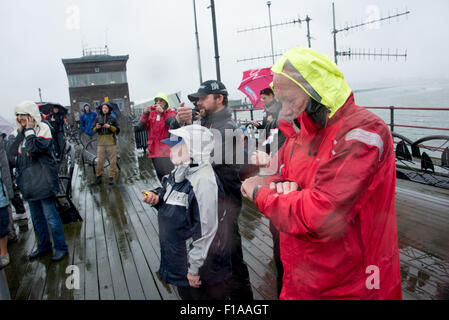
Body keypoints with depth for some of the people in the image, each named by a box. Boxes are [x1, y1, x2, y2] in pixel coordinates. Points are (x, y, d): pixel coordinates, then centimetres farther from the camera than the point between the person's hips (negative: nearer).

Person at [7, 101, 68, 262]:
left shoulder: (43, 128, -11)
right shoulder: (17, 132, 7)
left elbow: (34, 149, -26)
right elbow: (10, 151, -8)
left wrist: (29, 129, -17)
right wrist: (20, 131, -11)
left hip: (43, 180, -7)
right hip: (28, 182, 7)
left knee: (50, 216, 0)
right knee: (36, 217, 18)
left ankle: (61, 247, 14)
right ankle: (44, 245, 34)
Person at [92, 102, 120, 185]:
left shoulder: (113, 118, 3)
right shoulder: (98, 118, 9)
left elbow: (117, 130, 1)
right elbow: (93, 130, 13)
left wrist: (109, 127, -13)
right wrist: (96, 128, -8)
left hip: (111, 142, -1)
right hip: (101, 142, 2)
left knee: (113, 161, 1)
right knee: (100, 161, 1)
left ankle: (111, 177, 10)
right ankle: (99, 176, 16)